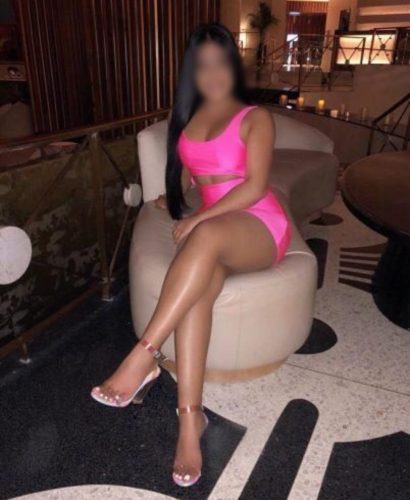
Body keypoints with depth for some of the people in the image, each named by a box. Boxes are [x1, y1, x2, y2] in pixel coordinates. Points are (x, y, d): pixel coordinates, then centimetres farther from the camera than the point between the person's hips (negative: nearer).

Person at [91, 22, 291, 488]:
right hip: (211, 229, 4)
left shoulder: (256, 117, 2)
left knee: (206, 236, -39)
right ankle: (190, 414, -33)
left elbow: (254, 187, -11)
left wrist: (196, 220, -16)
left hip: (259, 228, -3)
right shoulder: (187, 118, 19)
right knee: (197, 281, -32)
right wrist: (175, 199, 17)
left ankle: (144, 356, -35)